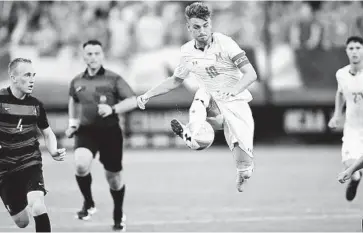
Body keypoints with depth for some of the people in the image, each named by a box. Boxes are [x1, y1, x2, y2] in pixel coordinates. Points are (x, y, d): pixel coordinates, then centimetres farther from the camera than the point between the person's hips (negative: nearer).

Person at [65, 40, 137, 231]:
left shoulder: (113, 79, -5)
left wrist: (113, 109, -24)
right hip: (86, 131, 2)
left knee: (113, 177, 8)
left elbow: (133, 101, -9)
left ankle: (119, 215, 33)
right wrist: (72, 122, 16)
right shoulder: (77, 81, 6)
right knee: (81, 164, -27)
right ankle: (89, 203, -4)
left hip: (110, 131, -2)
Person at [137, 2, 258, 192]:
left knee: (243, 162, -12)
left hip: (235, 104, -4)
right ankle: (193, 134, -48)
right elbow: (175, 81, 14)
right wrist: (148, 95, 3)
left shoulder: (224, 43, -18)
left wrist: (235, 90, -43)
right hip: (211, 99, 4)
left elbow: (251, 74, -24)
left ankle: (243, 173, 21)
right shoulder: (188, 52, -3)